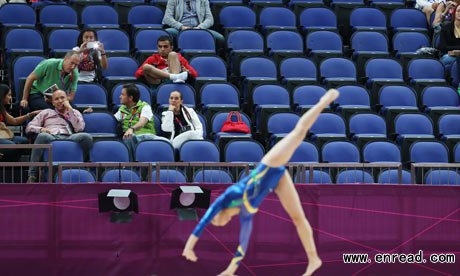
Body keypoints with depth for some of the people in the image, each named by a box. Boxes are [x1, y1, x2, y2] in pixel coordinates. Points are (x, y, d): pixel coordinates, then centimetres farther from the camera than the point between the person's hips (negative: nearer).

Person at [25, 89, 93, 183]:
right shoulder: (46, 112, 31)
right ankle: (32, 175, -39)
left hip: (69, 138, 0)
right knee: (42, 136, -39)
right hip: (51, 138, 0)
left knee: (86, 137, -33)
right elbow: (29, 127, 20)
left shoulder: (75, 113, 31)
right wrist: (41, 129, -3)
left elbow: (79, 128, 10)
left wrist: (69, 109, 12)